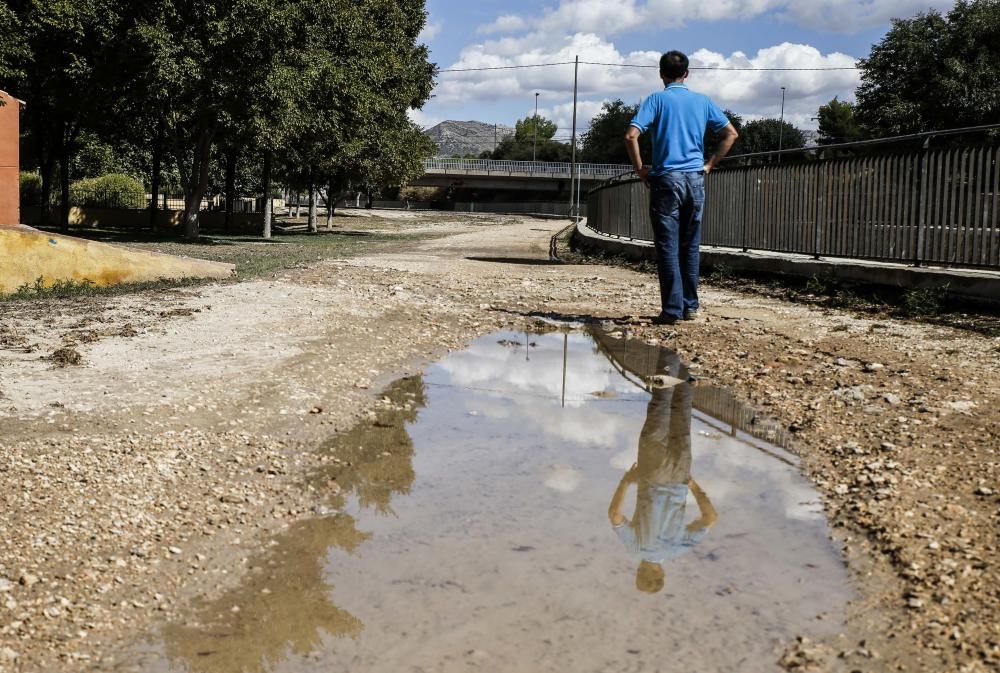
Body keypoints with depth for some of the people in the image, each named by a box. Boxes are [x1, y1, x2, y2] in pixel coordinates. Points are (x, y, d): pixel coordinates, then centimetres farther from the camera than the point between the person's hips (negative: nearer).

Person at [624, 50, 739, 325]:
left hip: (666, 180, -4)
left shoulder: (657, 100, -2)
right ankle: (690, 306, 16)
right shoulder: (702, 101, 10)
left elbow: (631, 136, -13)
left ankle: (672, 309, -3)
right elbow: (731, 134, 12)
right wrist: (709, 164, 14)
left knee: (668, 248, -1)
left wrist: (640, 169, -2)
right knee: (690, 247, 12)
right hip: (695, 180, 4)